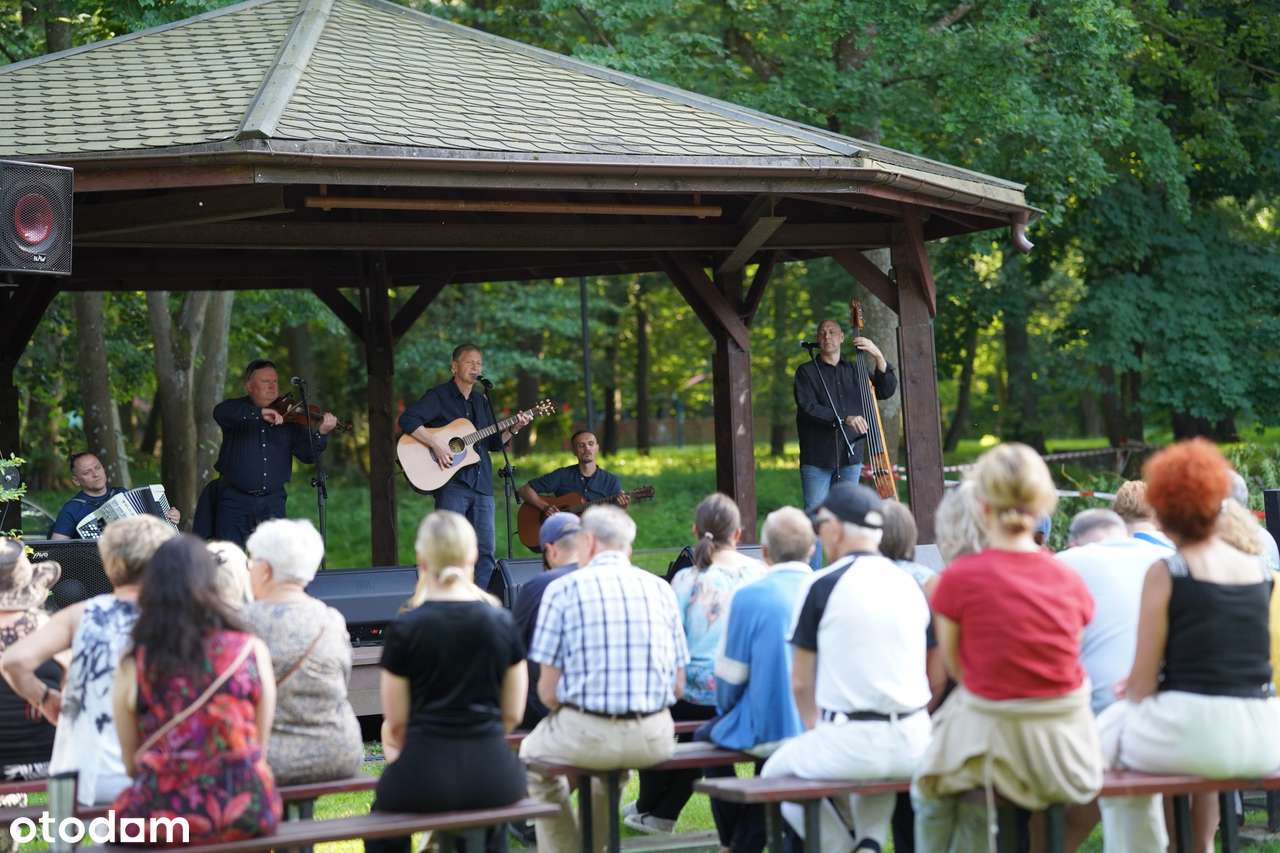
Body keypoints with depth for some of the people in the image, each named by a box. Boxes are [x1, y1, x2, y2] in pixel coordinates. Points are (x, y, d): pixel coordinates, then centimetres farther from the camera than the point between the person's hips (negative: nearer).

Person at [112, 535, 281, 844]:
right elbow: (260, 749, 6)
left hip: (164, 816, -1)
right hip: (245, 816, 1)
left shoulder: (132, 664, -2)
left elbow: (131, 764, 4)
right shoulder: (252, 651, 0)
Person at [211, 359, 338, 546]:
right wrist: (260, 412, -33)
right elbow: (220, 413, -23)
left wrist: (321, 433, -20)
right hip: (235, 502, -2)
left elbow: (308, 455, 0)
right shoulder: (237, 409, 2)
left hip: (273, 503, 2)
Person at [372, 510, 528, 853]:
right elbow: (513, 713, 7)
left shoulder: (404, 629, -7)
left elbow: (397, 723, -1)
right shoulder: (503, 623, 1)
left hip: (425, 775, -3)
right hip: (492, 772, 3)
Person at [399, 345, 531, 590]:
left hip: (481, 485, 7)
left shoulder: (481, 402, 20)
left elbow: (494, 442, 23)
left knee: (485, 551, 3)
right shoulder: (439, 396, -2)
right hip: (452, 483, -7)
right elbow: (407, 420, -15)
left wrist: (514, 429, 5)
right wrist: (436, 446, -22)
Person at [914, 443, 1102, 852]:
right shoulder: (1069, 581, -3)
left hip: (990, 737, -4)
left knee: (930, 790, 25)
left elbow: (955, 666, -3)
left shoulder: (960, 578, -13)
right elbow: (1069, 657, 4)